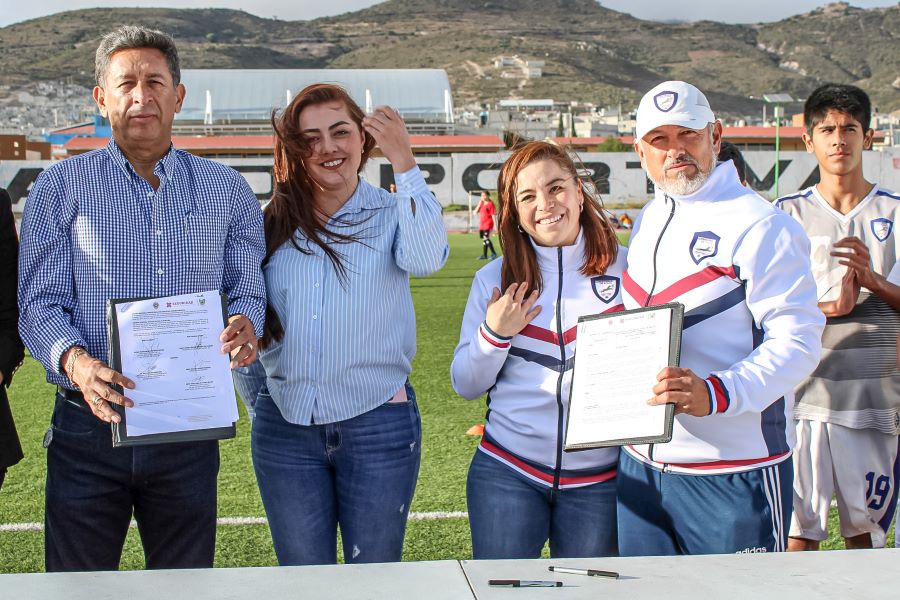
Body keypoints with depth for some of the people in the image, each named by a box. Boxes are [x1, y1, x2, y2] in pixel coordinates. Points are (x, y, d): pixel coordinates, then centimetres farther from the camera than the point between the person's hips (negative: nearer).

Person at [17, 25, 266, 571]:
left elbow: (248, 289, 6)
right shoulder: (62, 187, 1)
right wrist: (75, 362, -24)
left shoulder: (227, 191, 7)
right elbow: (39, 302, -3)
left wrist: (244, 324, -18)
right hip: (88, 425, -1)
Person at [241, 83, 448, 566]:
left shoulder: (392, 214, -2)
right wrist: (257, 397, 9)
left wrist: (403, 162, -30)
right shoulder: (273, 226, 5)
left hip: (378, 423, -2)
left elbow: (427, 258, -25)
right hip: (284, 429, 3)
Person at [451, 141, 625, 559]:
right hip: (507, 472, 0)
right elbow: (466, 385, 4)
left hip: (599, 476, 0)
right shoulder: (494, 280, 1)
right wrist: (494, 334, -12)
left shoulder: (625, 269, -1)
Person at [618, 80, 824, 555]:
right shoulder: (646, 223, 13)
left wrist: (714, 394, -30)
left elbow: (798, 340, -18)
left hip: (733, 471, -7)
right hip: (642, 463, 7)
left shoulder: (758, 225, -12)